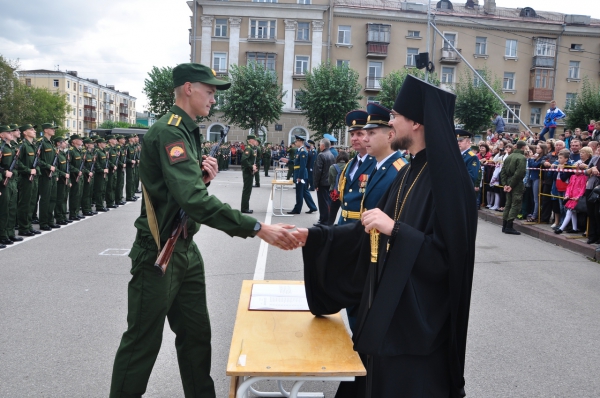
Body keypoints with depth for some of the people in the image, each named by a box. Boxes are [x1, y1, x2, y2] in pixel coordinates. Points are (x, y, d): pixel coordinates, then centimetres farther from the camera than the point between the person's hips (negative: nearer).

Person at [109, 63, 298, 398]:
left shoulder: (189, 132, 12)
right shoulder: (168, 132, -20)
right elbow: (194, 200, -34)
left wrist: (204, 177, -4)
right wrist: (257, 228, -37)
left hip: (187, 250, 9)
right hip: (158, 253, -9)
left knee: (197, 334, 16)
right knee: (143, 342, 5)